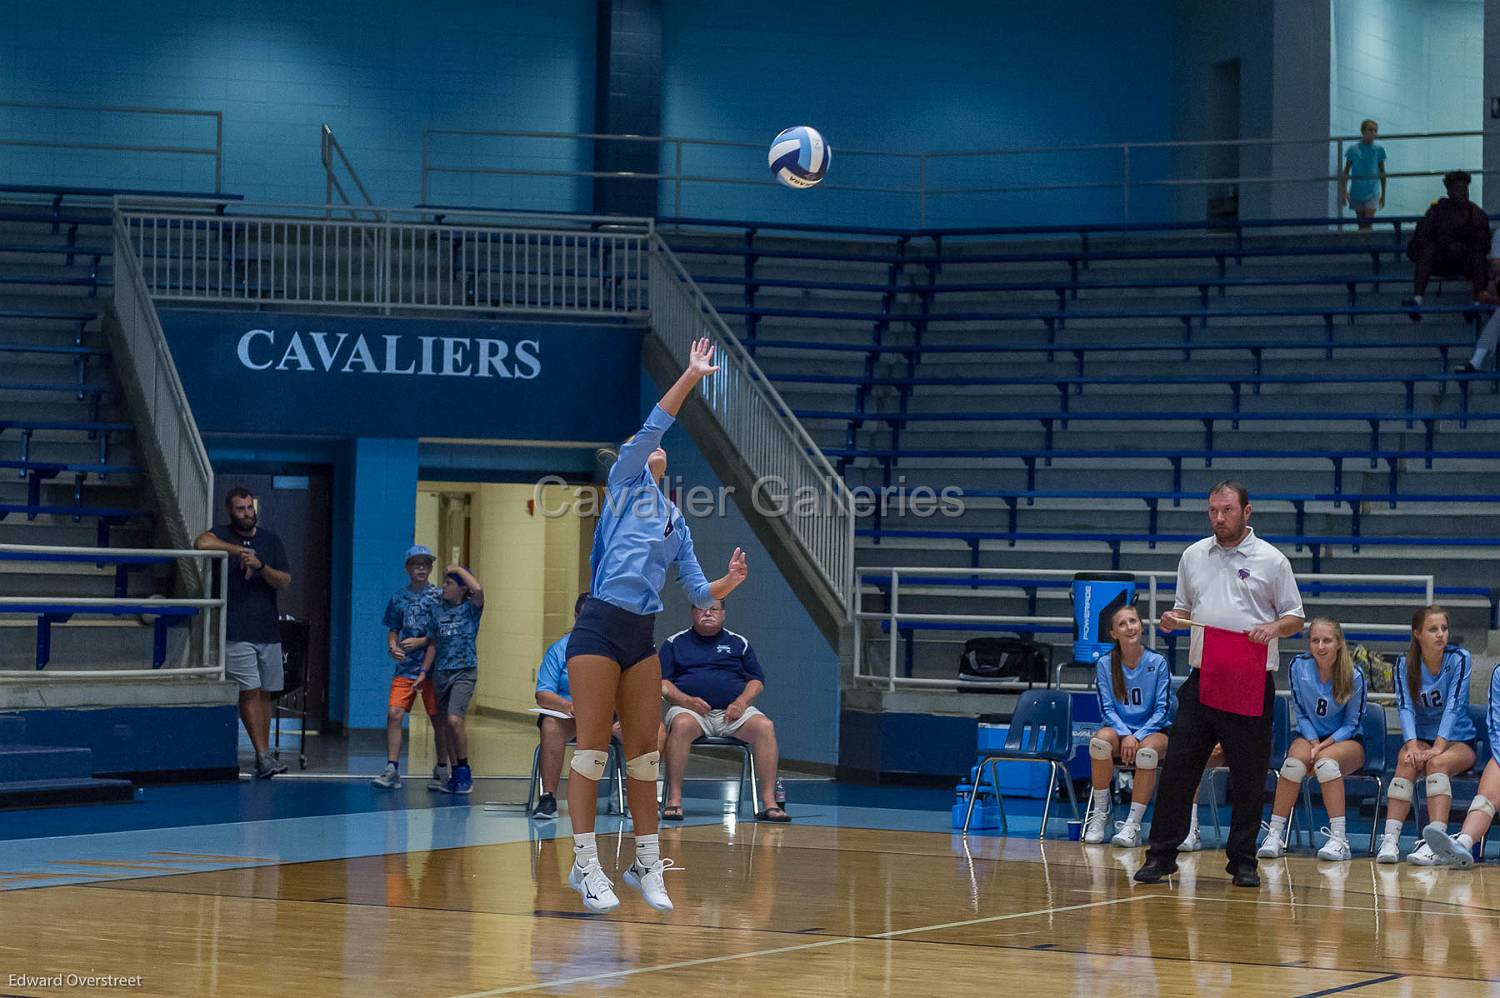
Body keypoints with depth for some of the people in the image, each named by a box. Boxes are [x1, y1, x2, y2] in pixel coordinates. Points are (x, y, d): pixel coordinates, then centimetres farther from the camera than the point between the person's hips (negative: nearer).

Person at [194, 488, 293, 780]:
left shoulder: (271, 541, 13)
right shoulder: (222, 535, 1)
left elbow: (285, 581, 4)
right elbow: (202, 543, -23)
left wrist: (261, 566, -13)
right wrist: (238, 550, -15)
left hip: (268, 630, 4)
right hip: (237, 632, -4)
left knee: (265, 693, 5)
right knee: (249, 691, -11)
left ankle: (263, 757, 10)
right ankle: (263, 756, -15)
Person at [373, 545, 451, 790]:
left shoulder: (439, 596, 0)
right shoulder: (398, 597, 9)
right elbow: (393, 631, 15)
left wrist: (421, 642, -13)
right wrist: (392, 648, -5)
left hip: (432, 666, -2)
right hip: (405, 667, 2)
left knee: (438, 719, 4)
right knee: (394, 714, -9)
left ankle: (442, 771, 16)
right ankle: (391, 770, -5)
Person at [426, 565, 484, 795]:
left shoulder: (471, 609, -2)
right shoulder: (438, 610, 10)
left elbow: (478, 590, -24)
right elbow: (433, 644, 15)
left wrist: (458, 569, -11)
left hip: (465, 671, -5)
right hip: (441, 672, 5)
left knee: (454, 720, -20)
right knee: (447, 724, 7)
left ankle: (464, 770, -9)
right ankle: (456, 774, 15)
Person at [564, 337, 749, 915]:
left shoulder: (676, 523, 20)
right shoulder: (624, 484, 6)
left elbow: (698, 593, 19)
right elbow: (652, 428, -8)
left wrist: (729, 582, 0)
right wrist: (692, 376, -12)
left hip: (642, 637, 6)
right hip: (600, 629, -6)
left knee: (644, 750, 5)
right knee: (592, 747, -6)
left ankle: (647, 864, 11)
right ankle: (586, 865, -4)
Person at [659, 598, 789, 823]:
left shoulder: (738, 643, 20)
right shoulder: (675, 643, 15)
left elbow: (757, 681, 16)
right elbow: (662, 682, 6)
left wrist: (742, 702, -5)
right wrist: (686, 700, -12)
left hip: (732, 712, 2)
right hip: (691, 710, -2)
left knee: (765, 726, -28)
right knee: (681, 724, -39)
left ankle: (769, 802, -30)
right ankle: (673, 799, -37)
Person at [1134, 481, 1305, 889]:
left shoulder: (1271, 560, 1)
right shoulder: (1193, 556, 13)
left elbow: (1295, 617, 4)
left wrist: (1274, 627, -17)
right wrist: (1173, 619, -1)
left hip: (1251, 684, -3)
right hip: (1202, 678, 3)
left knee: (1249, 778, 1)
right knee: (1177, 767, -2)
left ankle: (1243, 860, 11)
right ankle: (1162, 855, 4)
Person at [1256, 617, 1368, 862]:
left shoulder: (1354, 676, -13)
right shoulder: (1299, 666, -7)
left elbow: (1352, 724, -7)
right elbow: (1301, 713, 1)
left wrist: (1325, 745, -20)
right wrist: (1313, 742, -15)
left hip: (1346, 741, -2)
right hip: (1310, 735, 2)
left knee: (1326, 761, -36)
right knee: (1295, 761, -32)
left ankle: (1339, 840, -36)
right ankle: (1274, 836, -28)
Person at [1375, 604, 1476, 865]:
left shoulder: (1459, 658, -8)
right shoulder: (1405, 664, 0)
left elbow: (1454, 704, -17)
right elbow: (1405, 706, -12)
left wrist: (1438, 747, -29)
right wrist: (1412, 746, -29)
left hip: (1458, 740, -2)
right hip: (1421, 737, 2)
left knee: (1437, 763, -34)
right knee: (1407, 762, -31)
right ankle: (1390, 839, -39)